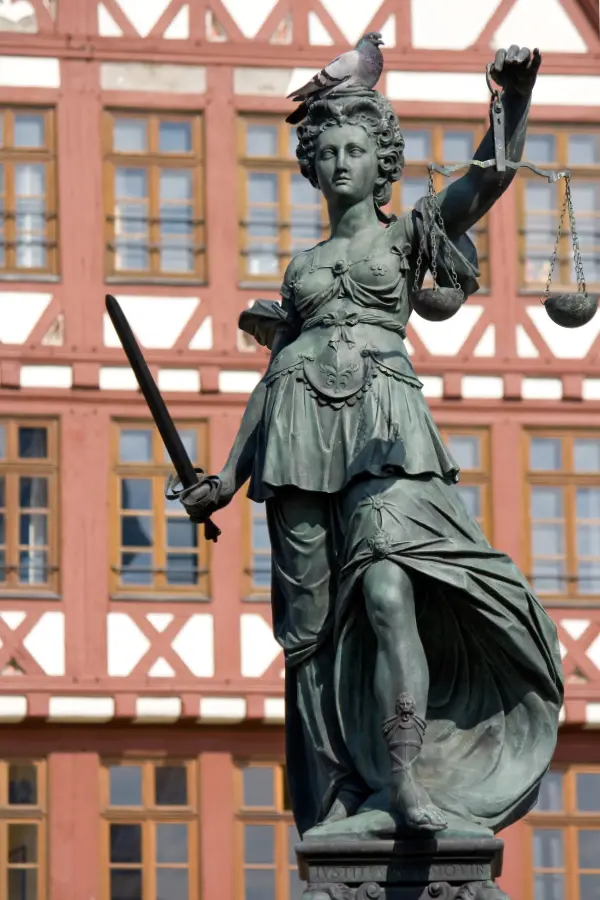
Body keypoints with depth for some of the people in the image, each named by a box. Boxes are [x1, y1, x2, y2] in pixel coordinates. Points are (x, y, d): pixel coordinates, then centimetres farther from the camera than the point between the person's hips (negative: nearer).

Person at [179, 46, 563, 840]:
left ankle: (407, 784, -35)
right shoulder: (303, 266, 24)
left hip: (385, 425, -4)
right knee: (317, 618, -4)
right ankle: (359, 797, -4)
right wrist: (229, 478, 20)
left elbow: (490, 177, -2)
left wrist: (515, 99, -20)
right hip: (302, 433, 4)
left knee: (386, 591, -25)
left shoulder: (408, 235, 14)